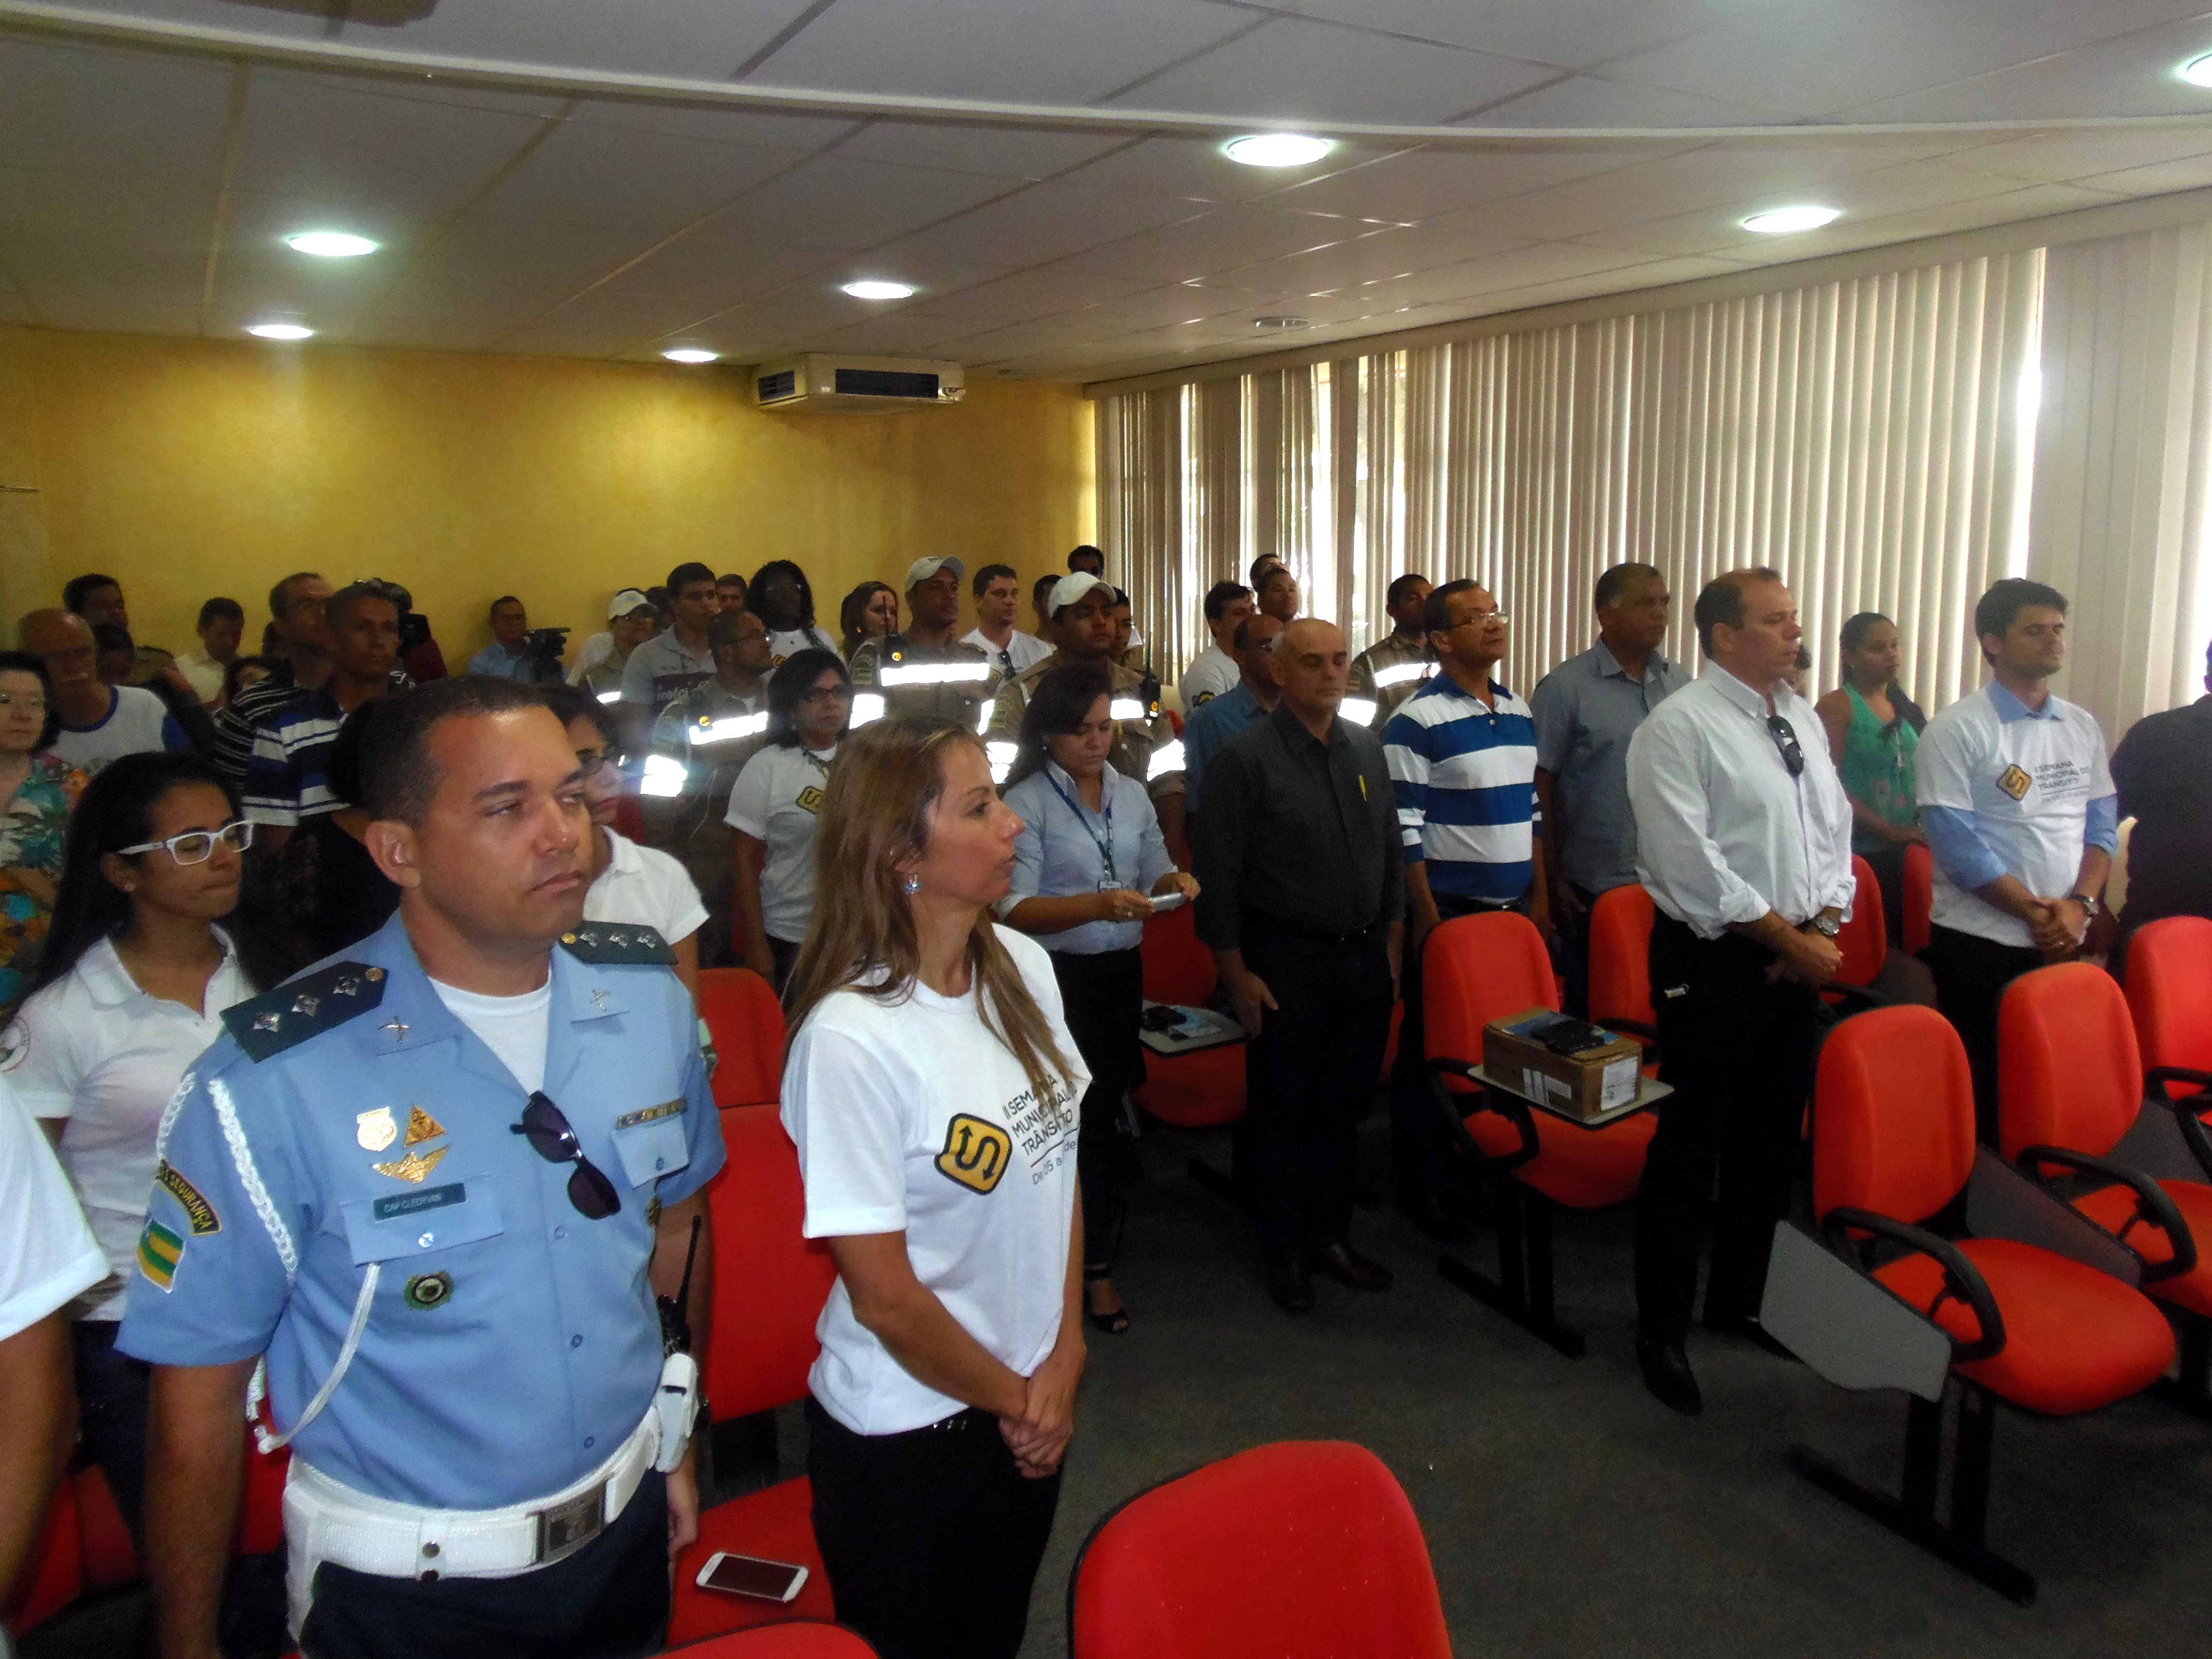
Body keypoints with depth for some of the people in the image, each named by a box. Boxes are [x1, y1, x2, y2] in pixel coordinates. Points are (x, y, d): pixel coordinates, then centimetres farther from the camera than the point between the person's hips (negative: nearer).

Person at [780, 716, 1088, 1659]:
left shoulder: (1023, 968, -5)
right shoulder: (850, 1040, -26)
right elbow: (884, 1298, -20)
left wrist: (1063, 1361, -2)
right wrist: (1010, 1397, -6)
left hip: (1036, 1405, 6)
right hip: (904, 1436, -6)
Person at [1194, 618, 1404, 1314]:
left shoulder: (1367, 750, 7)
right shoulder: (1245, 758, -10)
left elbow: (1391, 851, 14)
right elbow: (1219, 872, -10)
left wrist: (1391, 943, 11)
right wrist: (1236, 971, -11)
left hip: (1364, 957, 5)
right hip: (1286, 962, -5)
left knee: (1343, 1103, 15)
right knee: (1283, 1109, 8)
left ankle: (1331, 1235, 31)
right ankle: (1285, 1250, 24)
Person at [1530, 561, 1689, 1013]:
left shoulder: (1681, 682, 8)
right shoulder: (1565, 687, -6)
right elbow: (1539, 787, -6)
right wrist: (1553, 881, -7)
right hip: (1594, 889, -4)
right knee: (1594, 1011, 9)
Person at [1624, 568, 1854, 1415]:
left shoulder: (1803, 720, 11)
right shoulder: (1679, 726, -13)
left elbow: (1834, 829, 14)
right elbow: (1693, 865, -18)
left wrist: (1824, 927, -2)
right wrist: (1791, 939, -14)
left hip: (1798, 960, 7)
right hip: (1714, 962, -7)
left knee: (1771, 1143, 17)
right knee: (1690, 1149, 1)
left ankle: (1741, 1301, 35)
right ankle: (1663, 1332, 17)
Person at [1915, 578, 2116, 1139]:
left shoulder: (2082, 727, 10)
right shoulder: (1956, 731, -9)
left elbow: (2103, 825, 9)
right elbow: (1956, 844, -15)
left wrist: (2079, 904, -7)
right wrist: (2035, 912, -14)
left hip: (2064, 941, 5)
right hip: (1979, 942, -5)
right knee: (1977, 1090, 3)